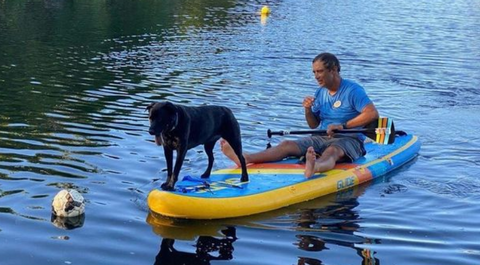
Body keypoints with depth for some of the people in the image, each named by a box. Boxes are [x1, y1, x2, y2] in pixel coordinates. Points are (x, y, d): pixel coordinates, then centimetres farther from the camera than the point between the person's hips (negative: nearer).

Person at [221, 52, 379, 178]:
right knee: (288, 145, -15)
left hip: (348, 139, -6)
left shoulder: (353, 90, -8)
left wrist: (343, 126, -24)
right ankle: (245, 159, -35)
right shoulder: (320, 93, 14)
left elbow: (372, 113, -20)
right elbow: (314, 125, 18)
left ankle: (313, 168, -78)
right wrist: (308, 110, -5)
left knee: (331, 151, -41)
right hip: (322, 138, 7)